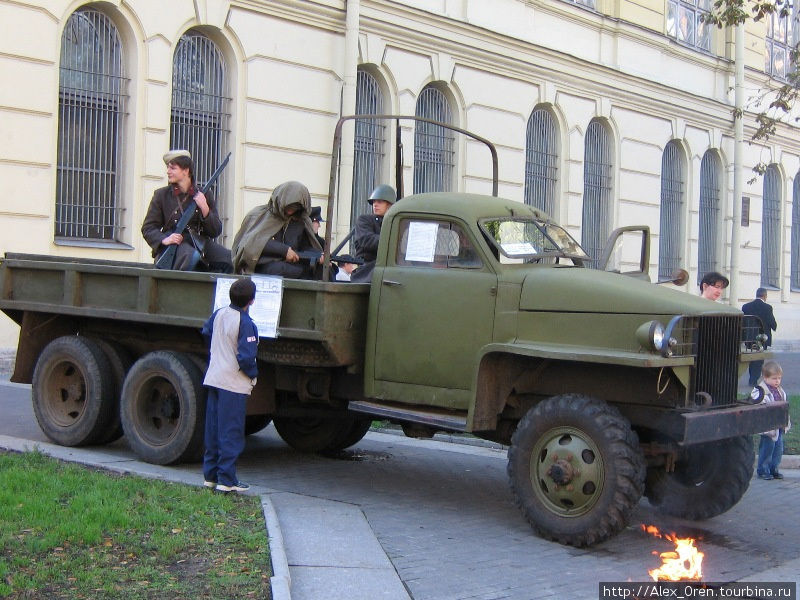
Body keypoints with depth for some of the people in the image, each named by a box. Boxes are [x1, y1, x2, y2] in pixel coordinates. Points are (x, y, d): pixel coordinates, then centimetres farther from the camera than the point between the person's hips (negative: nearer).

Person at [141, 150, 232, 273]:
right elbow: (148, 228, 6)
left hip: (200, 243, 2)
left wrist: (205, 209, -9)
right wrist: (164, 240, -15)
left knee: (229, 257, -24)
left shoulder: (203, 196, 12)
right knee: (192, 255, -37)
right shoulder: (161, 195, 10)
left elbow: (216, 232, 8)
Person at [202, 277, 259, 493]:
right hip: (234, 384, -7)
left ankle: (210, 475, 21)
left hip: (213, 378, 7)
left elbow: (206, 332, 22)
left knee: (213, 431, 14)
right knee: (231, 434, -1)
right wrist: (253, 374, -4)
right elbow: (246, 357, -22)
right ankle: (226, 481, 0)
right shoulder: (246, 324, -18)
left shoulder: (219, 314, 3)